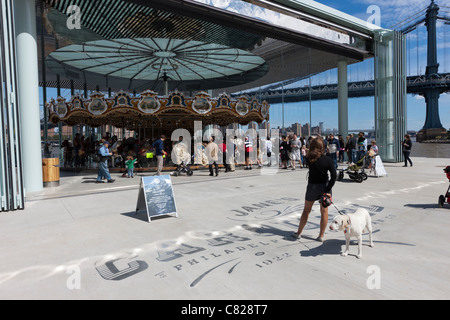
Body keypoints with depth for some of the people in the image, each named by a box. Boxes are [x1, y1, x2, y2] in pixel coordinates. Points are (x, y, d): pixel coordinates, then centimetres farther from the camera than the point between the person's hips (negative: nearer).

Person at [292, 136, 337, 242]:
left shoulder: (309, 159, -14)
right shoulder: (328, 160, -13)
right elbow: (334, 176, -17)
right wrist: (328, 191, -14)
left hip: (312, 186, 1)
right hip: (325, 186, 0)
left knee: (306, 210, 15)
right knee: (324, 211, 12)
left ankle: (298, 233, 25)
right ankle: (321, 236, 19)